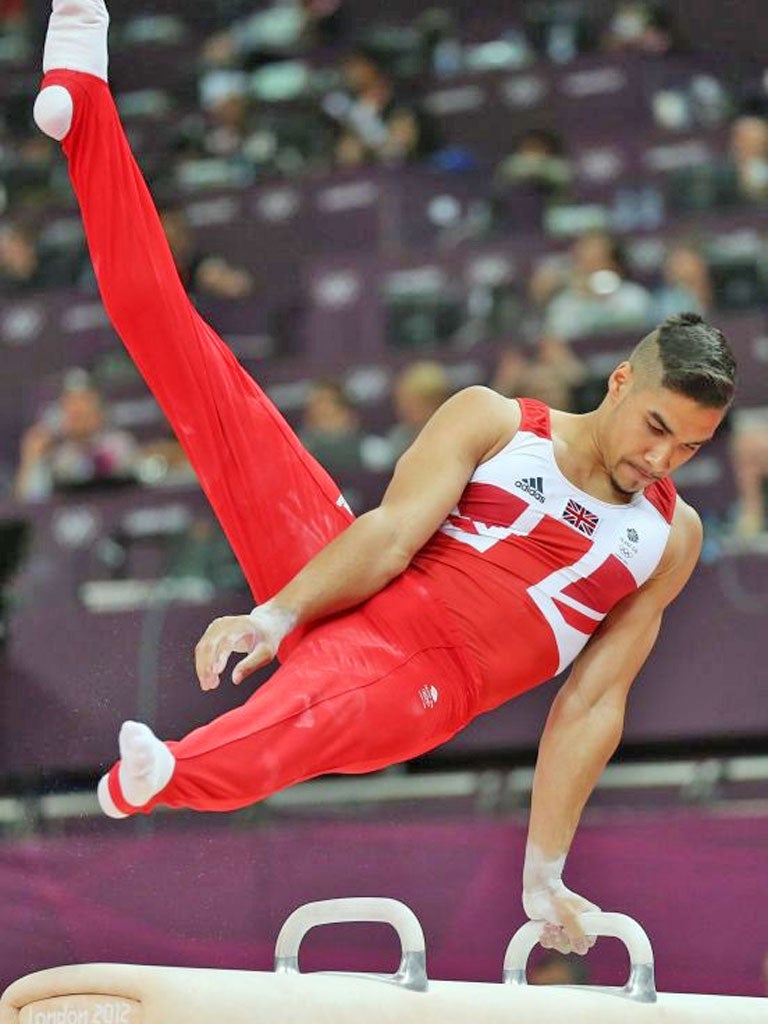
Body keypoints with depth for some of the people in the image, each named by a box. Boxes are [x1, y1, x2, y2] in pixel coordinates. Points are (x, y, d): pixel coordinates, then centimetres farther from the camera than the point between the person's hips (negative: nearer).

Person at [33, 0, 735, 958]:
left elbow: (593, 705, 9)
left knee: (315, 706, -39)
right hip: (354, 598, 1)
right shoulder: (491, 421, 7)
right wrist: (276, 614, -23)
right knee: (215, 394, -13)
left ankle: (163, 776, -71)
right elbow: (394, 530, -6)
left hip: (425, 689, -1)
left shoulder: (670, 538, 11)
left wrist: (545, 874, 3)